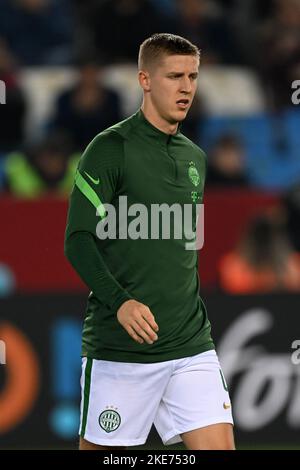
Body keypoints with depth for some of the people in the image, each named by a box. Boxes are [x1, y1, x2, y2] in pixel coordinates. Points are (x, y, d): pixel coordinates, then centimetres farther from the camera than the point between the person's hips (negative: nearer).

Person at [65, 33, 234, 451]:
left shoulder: (195, 158, 15)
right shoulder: (110, 149, -6)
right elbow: (79, 240, -12)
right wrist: (120, 301, -26)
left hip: (190, 344, 5)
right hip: (118, 348, -5)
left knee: (218, 447, -8)